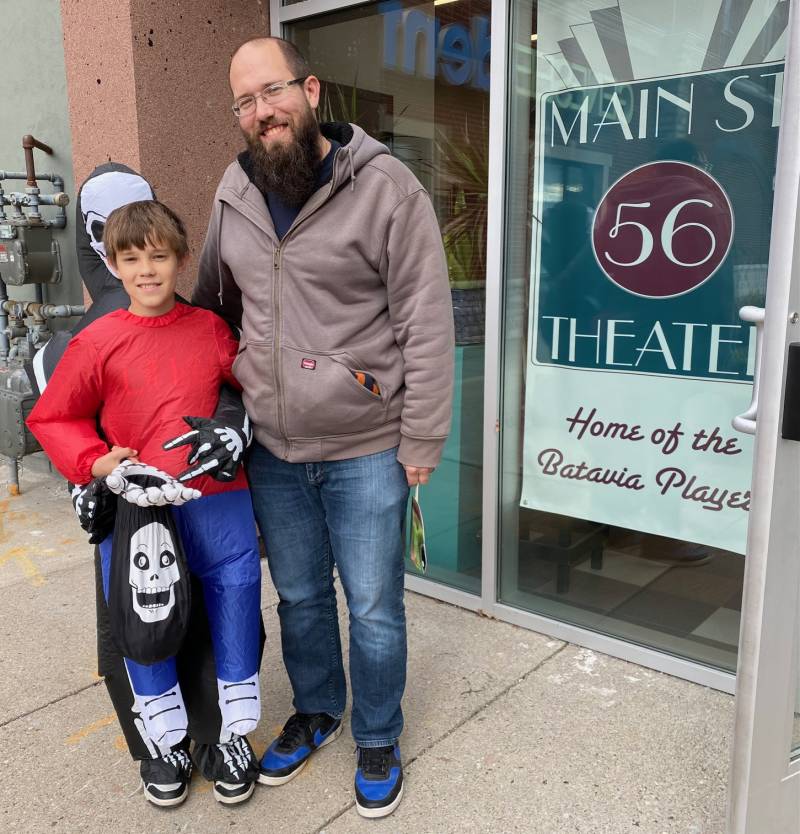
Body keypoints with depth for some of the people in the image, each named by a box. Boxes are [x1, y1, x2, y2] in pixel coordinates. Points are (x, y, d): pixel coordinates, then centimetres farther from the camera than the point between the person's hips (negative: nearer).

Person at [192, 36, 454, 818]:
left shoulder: (386, 188, -12)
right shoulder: (233, 194, 5)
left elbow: (425, 323, -12)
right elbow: (213, 303, 16)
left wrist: (421, 438, -12)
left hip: (365, 452, -4)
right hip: (272, 451, 5)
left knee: (373, 607, 10)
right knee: (298, 597, 21)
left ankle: (377, 740, 36)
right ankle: (316, 711, 47)